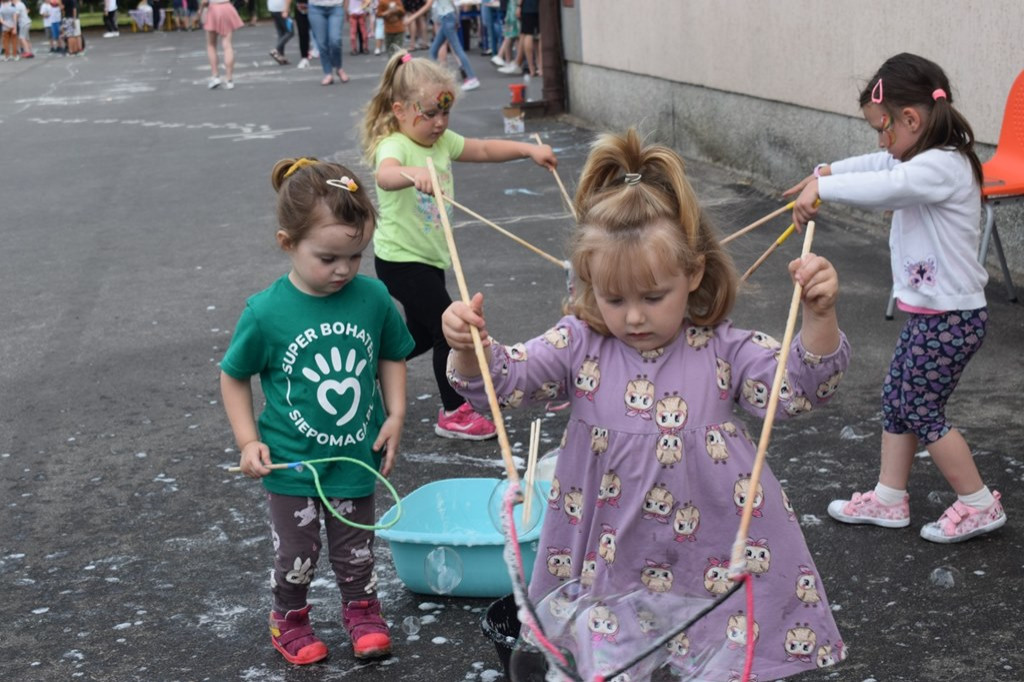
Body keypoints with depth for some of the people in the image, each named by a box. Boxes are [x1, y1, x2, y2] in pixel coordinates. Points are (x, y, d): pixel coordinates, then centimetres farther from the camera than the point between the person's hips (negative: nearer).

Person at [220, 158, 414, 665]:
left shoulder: (373, 298, -13)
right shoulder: (266, 313, -18)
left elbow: (391, 357, 5)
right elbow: (234, 377, -4)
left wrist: (395, 416, -4)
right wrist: (248, 441, -9)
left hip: (356, 457, 2)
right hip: (292, 464, -2)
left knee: (355, 549, 20)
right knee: (296, 555, 16)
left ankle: (361, 609, 45)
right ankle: (289, 618, 42)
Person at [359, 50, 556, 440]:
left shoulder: (441, 141, 3)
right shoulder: (394, 146, -23)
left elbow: (484, 150, 11)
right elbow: (385, 175, -45)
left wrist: (529, 150, -1)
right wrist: (414, 174, -66)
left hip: (429, 257, 9)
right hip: (400, 260, -9)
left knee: (421, 335, 19)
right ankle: (454, 414, 4)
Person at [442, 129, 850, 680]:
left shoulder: (722, 350, -5)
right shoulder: (580, 347, -4)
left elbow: (799, 387, -11)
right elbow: (503, 379, -9)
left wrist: (818, 316, -29)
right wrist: (470, 347, -31)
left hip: (716, 562, 0)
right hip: (612, 562, 1)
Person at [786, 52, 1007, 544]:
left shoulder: (943, 166, -23)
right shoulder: (926, 161, 7)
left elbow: (883, 187, -39)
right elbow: (878, 166, 22)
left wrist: (821, 188, -32)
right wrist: (827, 171, 9)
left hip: (950, 318, -10)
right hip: (929, 313, 10)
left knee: (922, 412, 1)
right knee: (896, 399, 15)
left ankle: (978, 505, 13)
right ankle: (888, 499, 26)